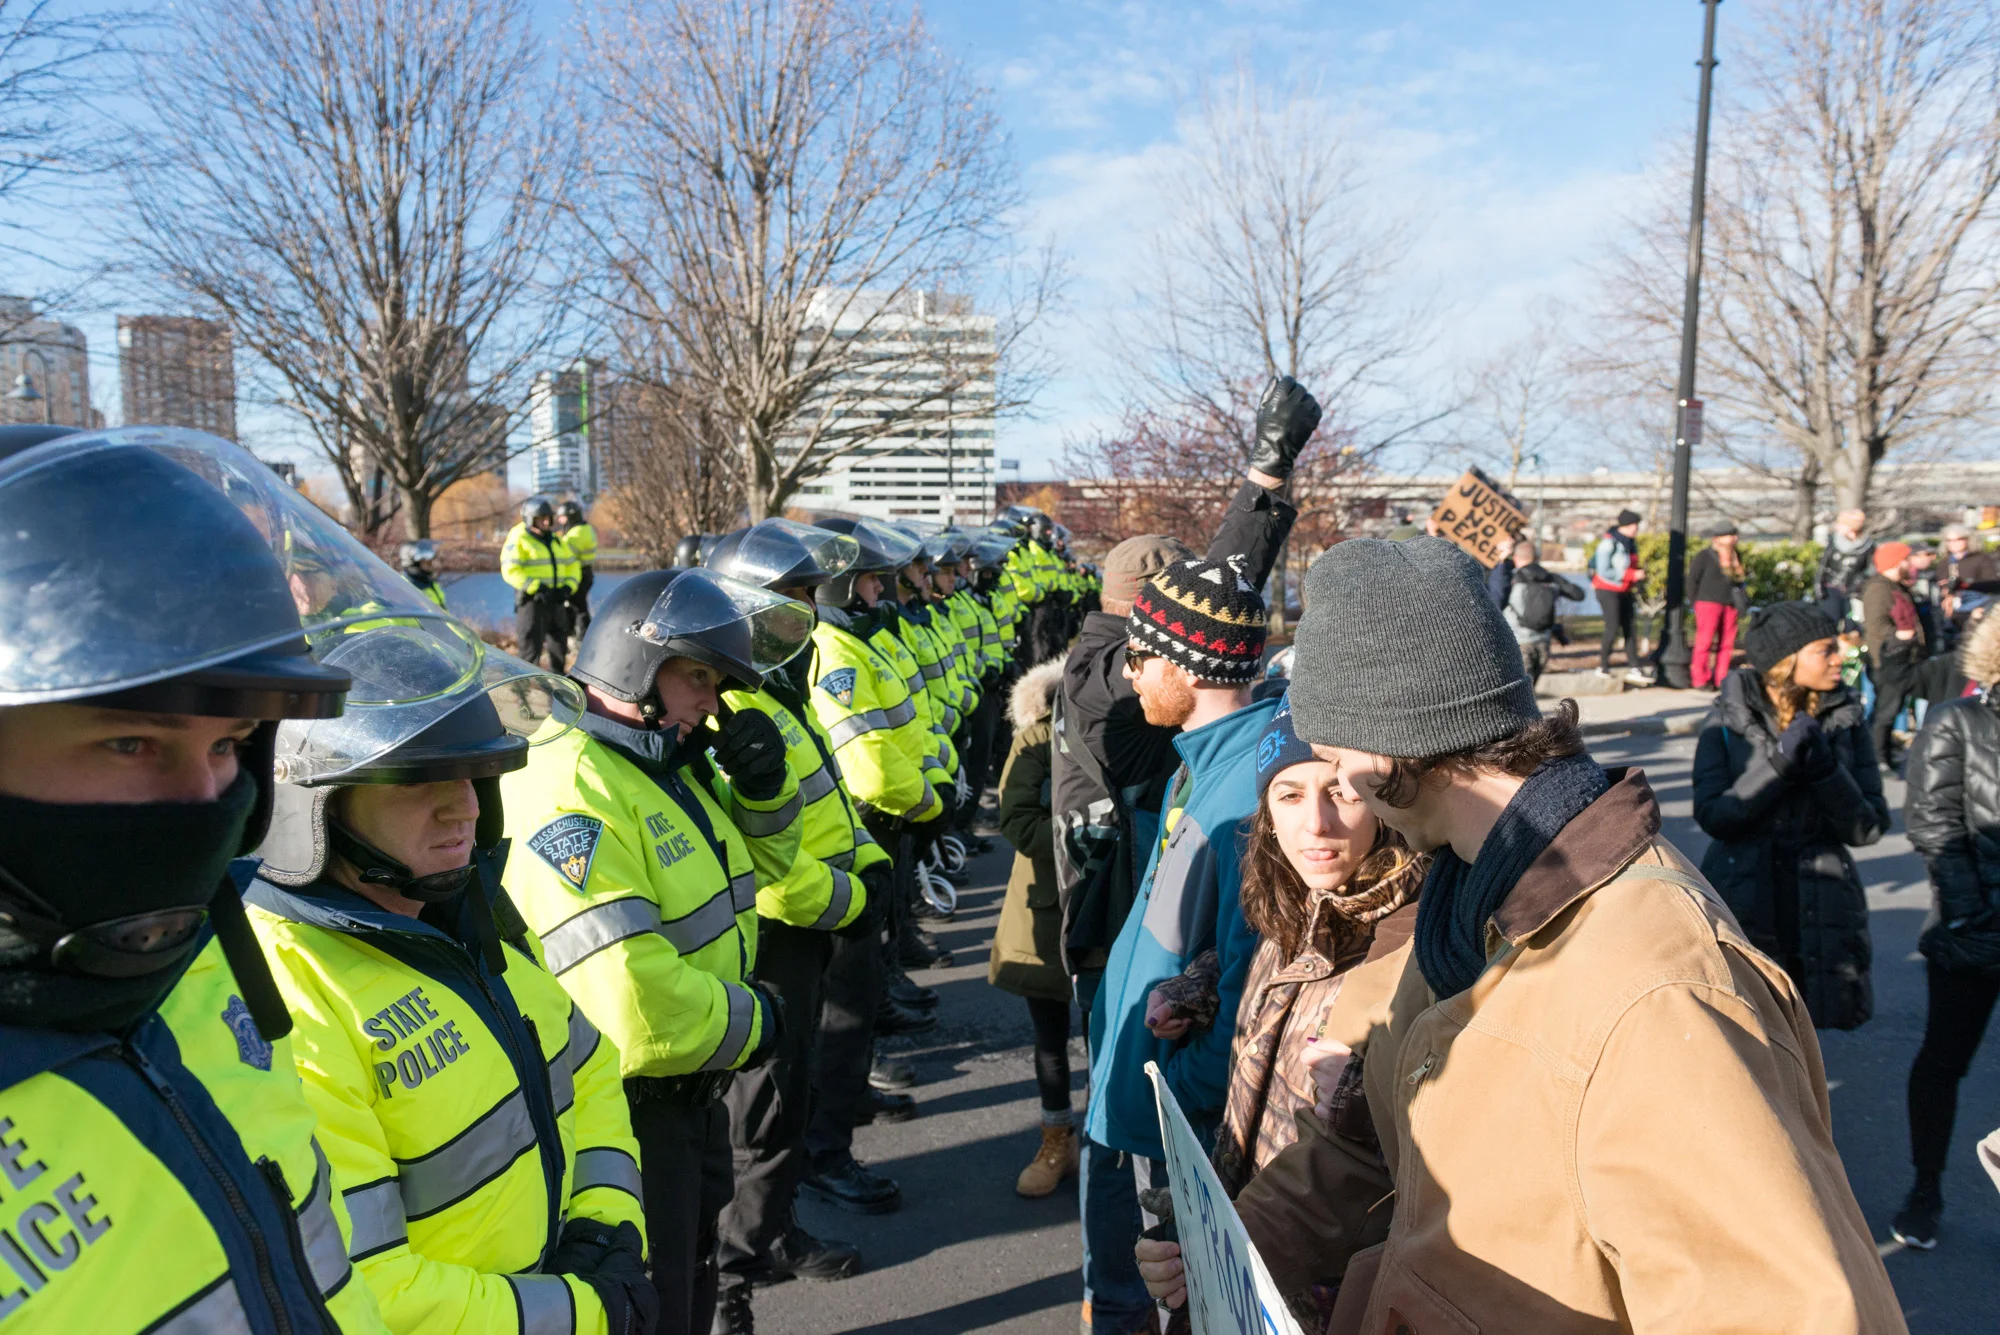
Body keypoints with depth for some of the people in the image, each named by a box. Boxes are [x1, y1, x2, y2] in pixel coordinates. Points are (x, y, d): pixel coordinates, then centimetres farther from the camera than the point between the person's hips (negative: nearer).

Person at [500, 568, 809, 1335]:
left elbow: (760, 862, 18)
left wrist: (764, 784, -4)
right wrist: (757, 1022, -15)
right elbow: (637, 1011, -34)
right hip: (624, 1111, -9)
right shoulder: (570, 794, -27)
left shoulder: (673, 765, 3)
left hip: (693, 1093, 9)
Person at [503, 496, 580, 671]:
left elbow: (571, 564, 18)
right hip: (532, 600, -7)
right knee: (531, 646, -7)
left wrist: (568, 586, -2)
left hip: (556, 599, 7)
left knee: (559, 643, 15)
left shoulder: (556, 539, 15)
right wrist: (536, 588, -25)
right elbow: (510, 571, -16)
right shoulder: (518, 539, -8)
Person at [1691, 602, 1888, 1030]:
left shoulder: (1846, 718, 1)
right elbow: (1712, 817, -13)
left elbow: (1868, 828, -2)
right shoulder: (1728, 719, -4)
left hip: (1821, 912, 2)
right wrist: (1780, 762, -21)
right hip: (1742, 908, -2)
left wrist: (1825, 768, -18)